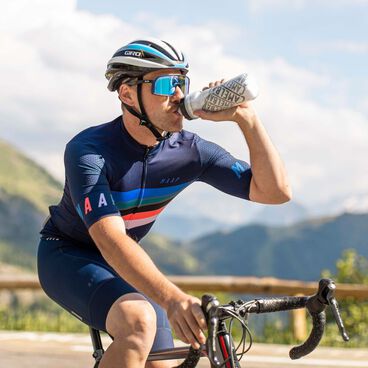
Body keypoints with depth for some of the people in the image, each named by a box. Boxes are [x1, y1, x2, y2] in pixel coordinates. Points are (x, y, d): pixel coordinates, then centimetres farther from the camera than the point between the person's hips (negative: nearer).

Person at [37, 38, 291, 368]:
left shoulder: (188, 151, -14)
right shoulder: (88, 151, -29)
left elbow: (276, 190, -18)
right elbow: (110, 239, -42)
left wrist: (246, 118, -28)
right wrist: (171, 298, -57)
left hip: (127, 264, 7)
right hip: (69, 256, -6)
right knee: (138, 321, -35)